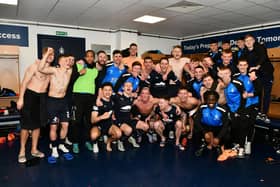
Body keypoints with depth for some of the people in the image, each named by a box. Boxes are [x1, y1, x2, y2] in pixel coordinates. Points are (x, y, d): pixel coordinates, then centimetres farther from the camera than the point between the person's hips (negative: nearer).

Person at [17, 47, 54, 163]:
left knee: (37, 124, 11)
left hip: (42, 97, 5)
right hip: (30, 95, -5)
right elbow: (24, 82, -11)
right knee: (26, 124, -1)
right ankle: (22, 151, 13)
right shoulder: (35, 65, -11)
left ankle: (34, 149, 23)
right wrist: (21, 98, -16)